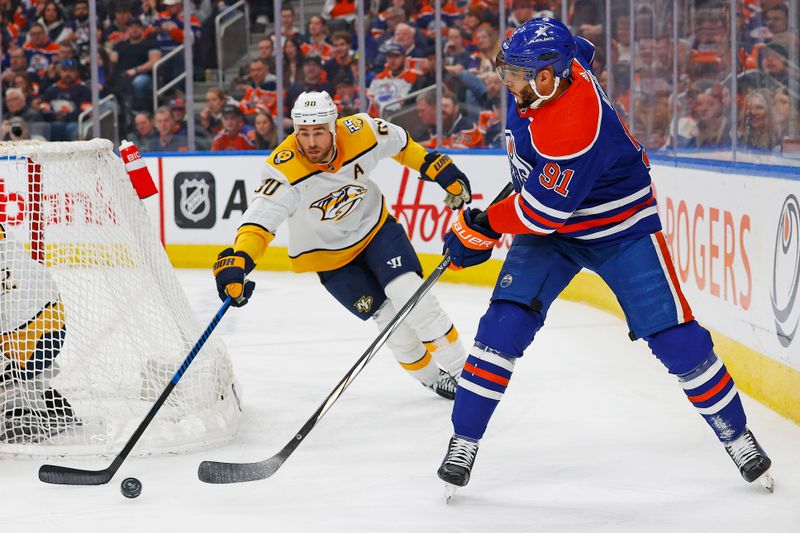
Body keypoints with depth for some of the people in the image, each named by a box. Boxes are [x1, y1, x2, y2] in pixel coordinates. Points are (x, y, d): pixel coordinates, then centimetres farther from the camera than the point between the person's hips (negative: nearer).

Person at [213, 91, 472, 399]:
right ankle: (431, 377, 16)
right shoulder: (285, 170, -33)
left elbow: (399, 143, -2)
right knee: (389, 316, -6)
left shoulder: (361, 133, -23)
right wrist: (237, 260, -55)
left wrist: (441, 171, 2)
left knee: (409, 294, -16)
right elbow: (261, 217, -39)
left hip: (375, 227, 2)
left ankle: (457, 364, 1)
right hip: (328, 254, -2)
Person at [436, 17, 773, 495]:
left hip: (620, 229, -7)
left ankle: (737, 435, 12)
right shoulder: (558, 65, -13)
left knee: (673, 336, -7)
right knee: (507, 321, -11)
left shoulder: (574, 127, -38)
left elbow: (544, 211, -31)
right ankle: (463, 442, -5)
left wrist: (483, 227, -17)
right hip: (551, 234, 7)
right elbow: (581, 51, 13)